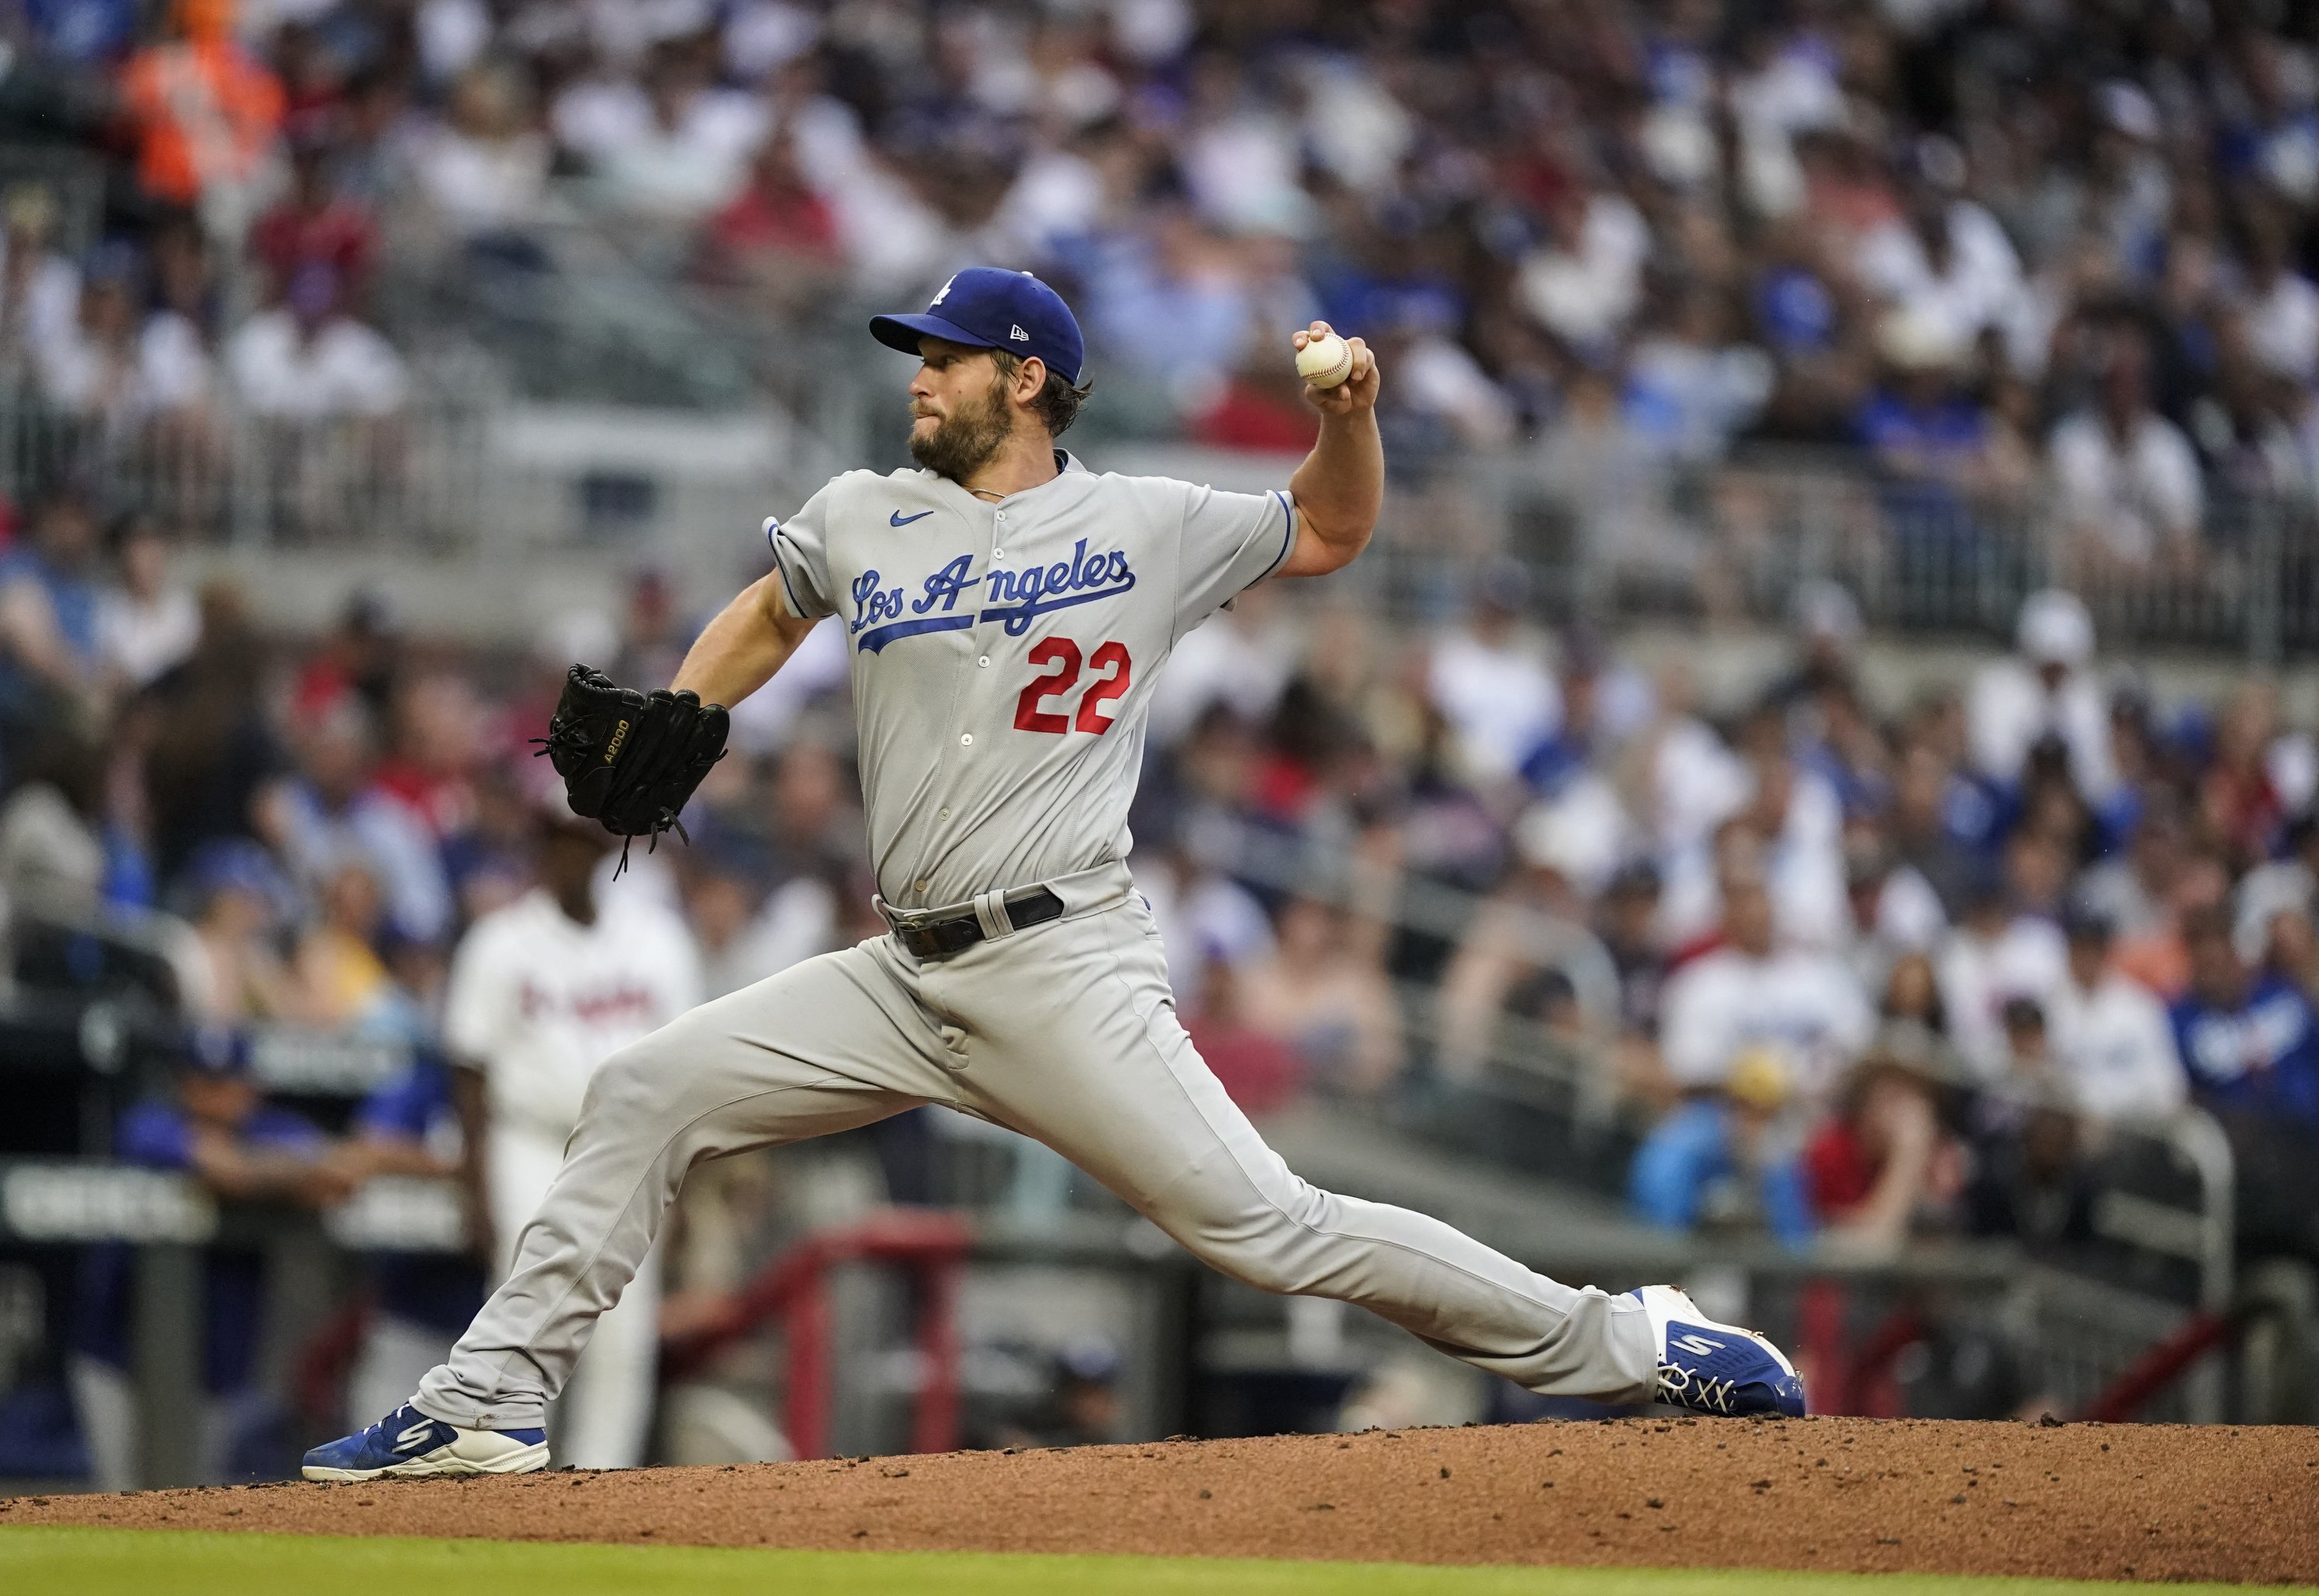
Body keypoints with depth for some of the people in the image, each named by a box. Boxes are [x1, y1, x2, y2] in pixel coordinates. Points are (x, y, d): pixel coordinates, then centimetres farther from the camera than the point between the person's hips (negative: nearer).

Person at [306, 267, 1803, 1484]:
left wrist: (1350, 411, -4)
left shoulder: (1147, 528, 1)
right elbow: (770, 616, 31)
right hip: (906, 979, 5)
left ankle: (1624, 1344, -9)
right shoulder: (863, 521, 11)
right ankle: (495, 1401, 3)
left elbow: (1331, 531, 16)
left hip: (1065, 968, -5)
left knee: (1265, 1225, -15)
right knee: (646, 1093, -2)